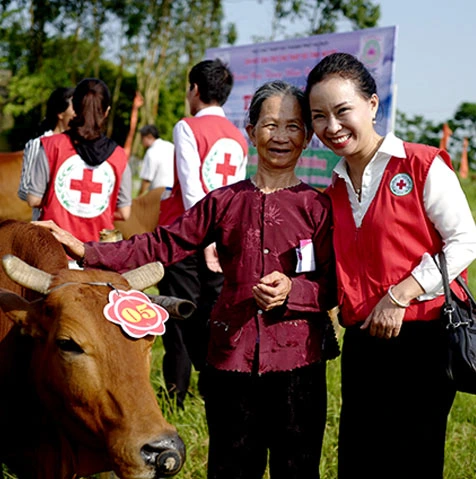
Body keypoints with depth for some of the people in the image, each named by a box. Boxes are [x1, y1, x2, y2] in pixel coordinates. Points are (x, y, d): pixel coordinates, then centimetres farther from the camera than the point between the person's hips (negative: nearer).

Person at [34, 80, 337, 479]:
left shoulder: (318, 206, -1)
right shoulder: (224, 202, 6)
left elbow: (333, 286, 0)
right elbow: (162, 245, 6)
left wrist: (292, 290, -21)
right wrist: (86, 252, 0)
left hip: (297, 361, -2)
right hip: (231, 358, 2)